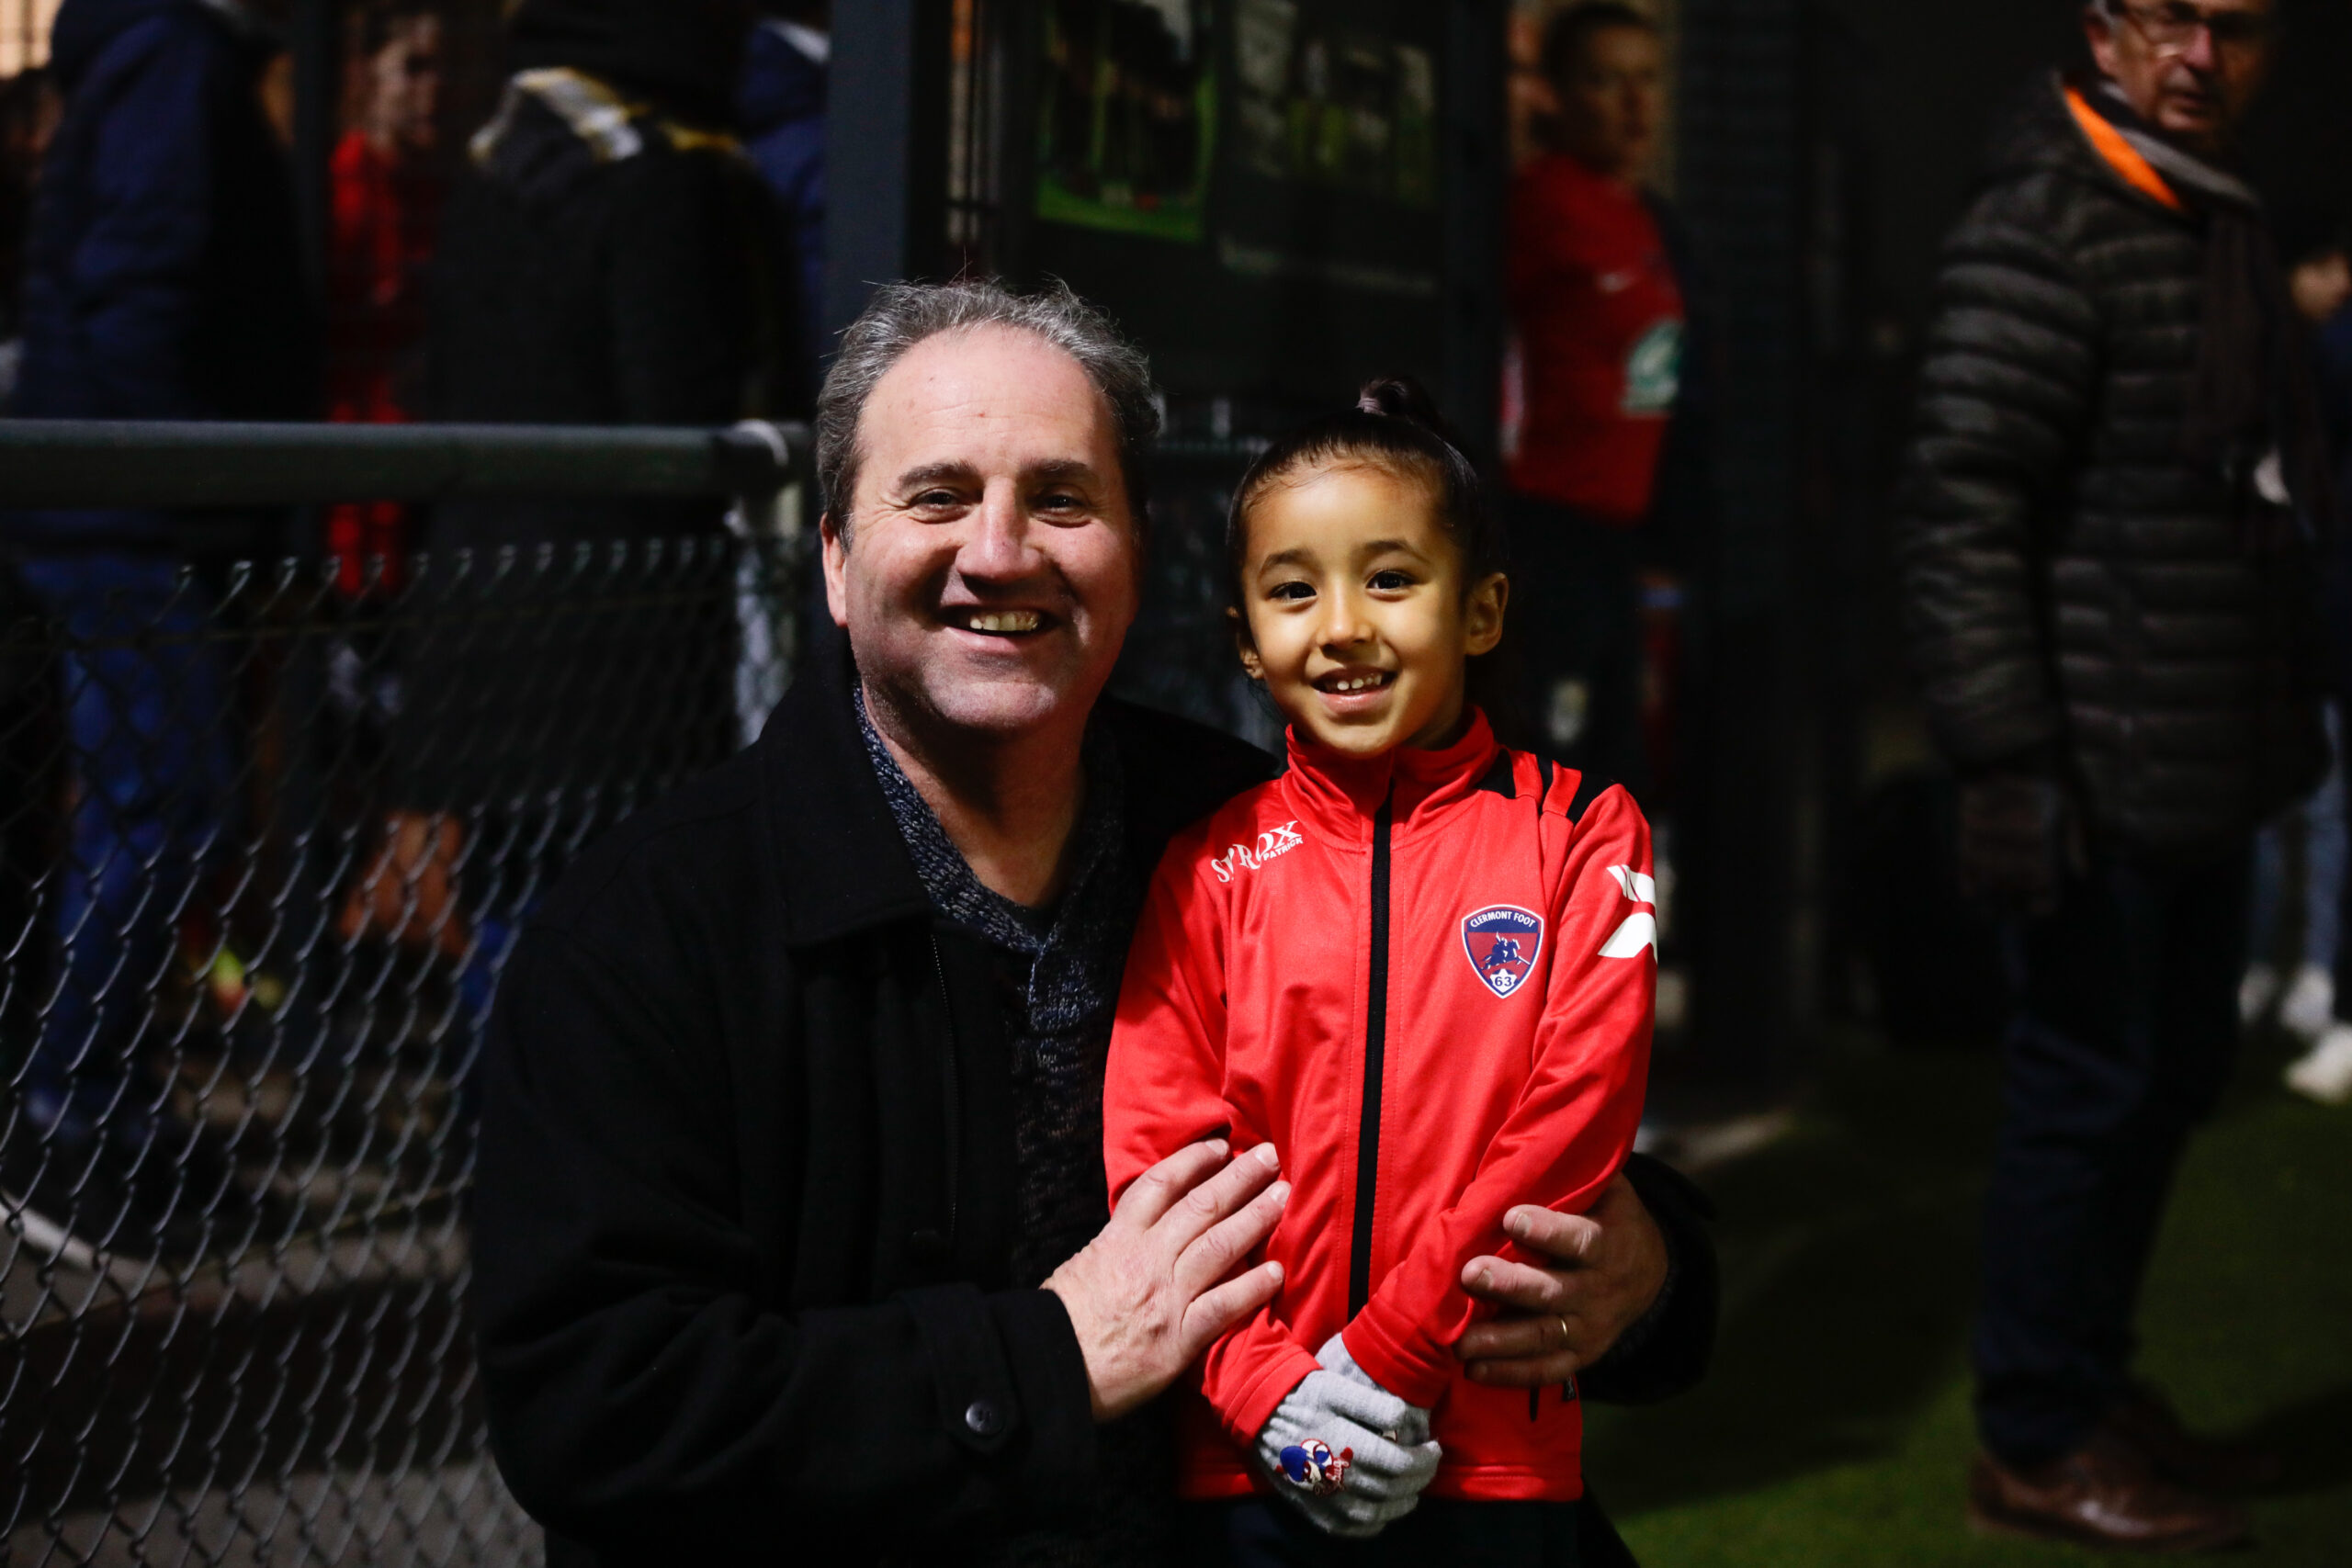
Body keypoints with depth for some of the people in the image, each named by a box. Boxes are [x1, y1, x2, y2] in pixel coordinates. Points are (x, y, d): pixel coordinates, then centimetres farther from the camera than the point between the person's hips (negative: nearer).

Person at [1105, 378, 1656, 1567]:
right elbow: (1153, 1158, 0)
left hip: (1495, 1465, -1)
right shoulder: (1212, 868, 4)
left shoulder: (1580, 834, 0)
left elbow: (1573, 1120, -8)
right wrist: (1263, 1389, -12)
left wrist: (1389, 1356, -13)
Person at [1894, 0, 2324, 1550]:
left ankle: (2093, 1382, 32)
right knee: (2092, 1087, -1)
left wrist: (2288, 717, 20)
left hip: (2206, 769, 9)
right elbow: (1962, 509, -19)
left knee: (2175, 1072, 18)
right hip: (2104, 772, -9)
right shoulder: (2043, 230, -14)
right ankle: (2037, 1444, 13)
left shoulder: (2225, 225, 15)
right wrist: (2005, 759, -23)